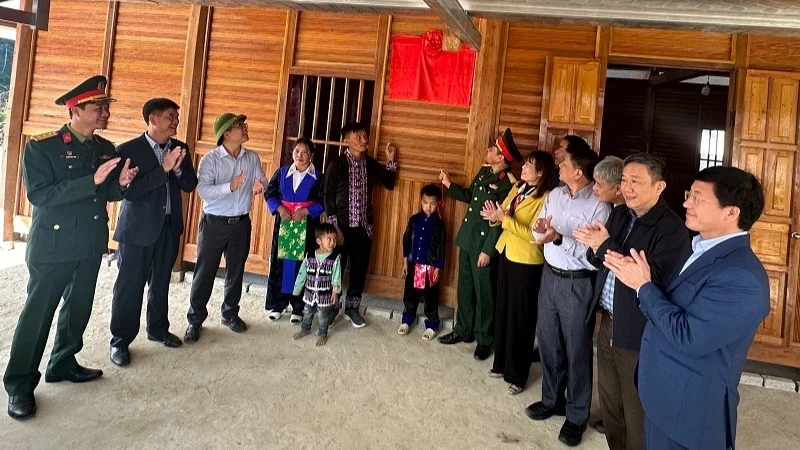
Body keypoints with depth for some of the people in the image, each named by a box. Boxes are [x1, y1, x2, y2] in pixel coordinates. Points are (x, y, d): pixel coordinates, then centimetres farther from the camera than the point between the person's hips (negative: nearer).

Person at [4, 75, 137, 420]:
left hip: (91, 246, 6)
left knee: (79, 308, 16)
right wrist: (92, 180, -27)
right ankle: (20, 385, 16)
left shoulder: (106, 148, 7)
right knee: (38, 312, 3)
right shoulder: (41, 146, -11)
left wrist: (121, 183, -11)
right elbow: (38, 195, -21)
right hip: (53, 246, -6)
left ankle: (62, 364, 35)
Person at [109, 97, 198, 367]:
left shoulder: (179, 148, 5)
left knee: (160, 282, 17)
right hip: (138, 228, -5)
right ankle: (120, 340, 15)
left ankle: (158, 329, 33)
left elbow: (190, 185, 4)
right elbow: (128, 191, -19)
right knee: (130, 285, 3)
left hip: (169, 226, 5)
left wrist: (179, 168, -16)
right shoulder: (128, 150, -11)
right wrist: (163, 169, -24)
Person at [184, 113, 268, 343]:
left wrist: (259, 185, -26)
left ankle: (230, 314, 31)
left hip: (241, 223, 4)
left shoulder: (252, 157, 2)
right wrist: (229, 187, -36)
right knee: (204, 272, 2)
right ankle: (195, 320, 14)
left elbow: (262, 182, -2)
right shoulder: (210, 159, -12)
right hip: (214, 223, -4)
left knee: (236, 271, 14)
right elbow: (203, 190, -22)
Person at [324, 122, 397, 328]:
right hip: (342, 225, -4)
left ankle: (352, 307, 25)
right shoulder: (337, 164, -8)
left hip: (363, 226, 4)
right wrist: (334, 225, -12)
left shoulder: (370, 163, 6)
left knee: (360, 269, 10)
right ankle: (330, 306, 20)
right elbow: (328, 195, -8)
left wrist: (390, 161, 2)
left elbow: (389, 183, 13)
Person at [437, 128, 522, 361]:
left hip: (484, 244, -8)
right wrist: (449, 184, 15)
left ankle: (484, 339, 20)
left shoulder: (508, 184, -18)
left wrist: (488, 250, -19)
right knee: (464, 288, 17)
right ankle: (463, 330, 33)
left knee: (484, 292, 5)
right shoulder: (484, 171, 7)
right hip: (467, 239, 8)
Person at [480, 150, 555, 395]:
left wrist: (505, 219, -26)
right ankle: (501, 363, 33)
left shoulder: (545, 198, -17)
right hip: (507, 254, 8)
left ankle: (517, 375, 18)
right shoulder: (517, 188, 10)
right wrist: (495, 217, -12)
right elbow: (503, 215, 10)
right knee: (502, 311, 17)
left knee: (520, 318, 3)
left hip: (527, 262, -8)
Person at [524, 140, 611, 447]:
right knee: (548, 342, 18)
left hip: (578, 284, -6)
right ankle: (552, 399, 39)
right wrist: (539, 227, -12)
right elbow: (539, 234, 10)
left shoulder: (599, 206, -18)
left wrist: (559, 238, -29)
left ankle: (577, 415, 27)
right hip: (550, 276, 7)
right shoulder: (555, 194, 4)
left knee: (577, 349, 9)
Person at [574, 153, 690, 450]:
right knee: (609, 402, 23)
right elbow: (599, 261, 10)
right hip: (608, 323, 7)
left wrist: (606, 245, -26)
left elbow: (652, 280, -28)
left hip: (639, 333, -7)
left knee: (637, 412, 11)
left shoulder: (672, 229, -19)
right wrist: (595, 247, -13)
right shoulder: (618, 214, 4)